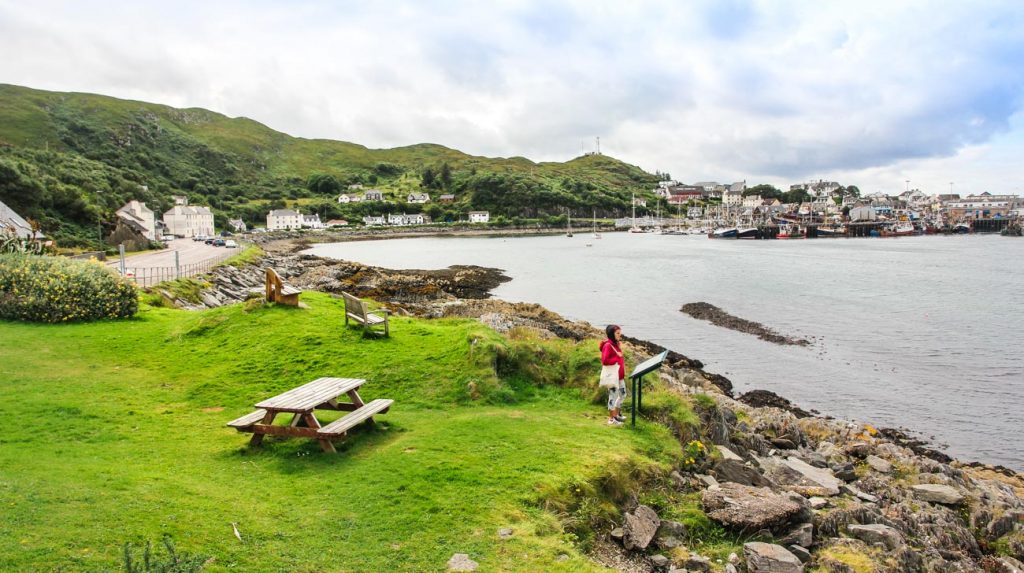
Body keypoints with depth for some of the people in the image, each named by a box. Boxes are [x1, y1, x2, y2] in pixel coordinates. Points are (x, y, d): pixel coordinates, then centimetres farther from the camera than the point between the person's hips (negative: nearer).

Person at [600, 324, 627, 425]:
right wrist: (617, 358, -21)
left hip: (620, 375, 10)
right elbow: (604, 361, -27)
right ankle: (611, 419, 14)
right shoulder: (608, 345, -19)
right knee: (613, 396, 1)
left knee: (622, 395, 20)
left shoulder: (616, 344, 10)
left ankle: (617, 414, 36)